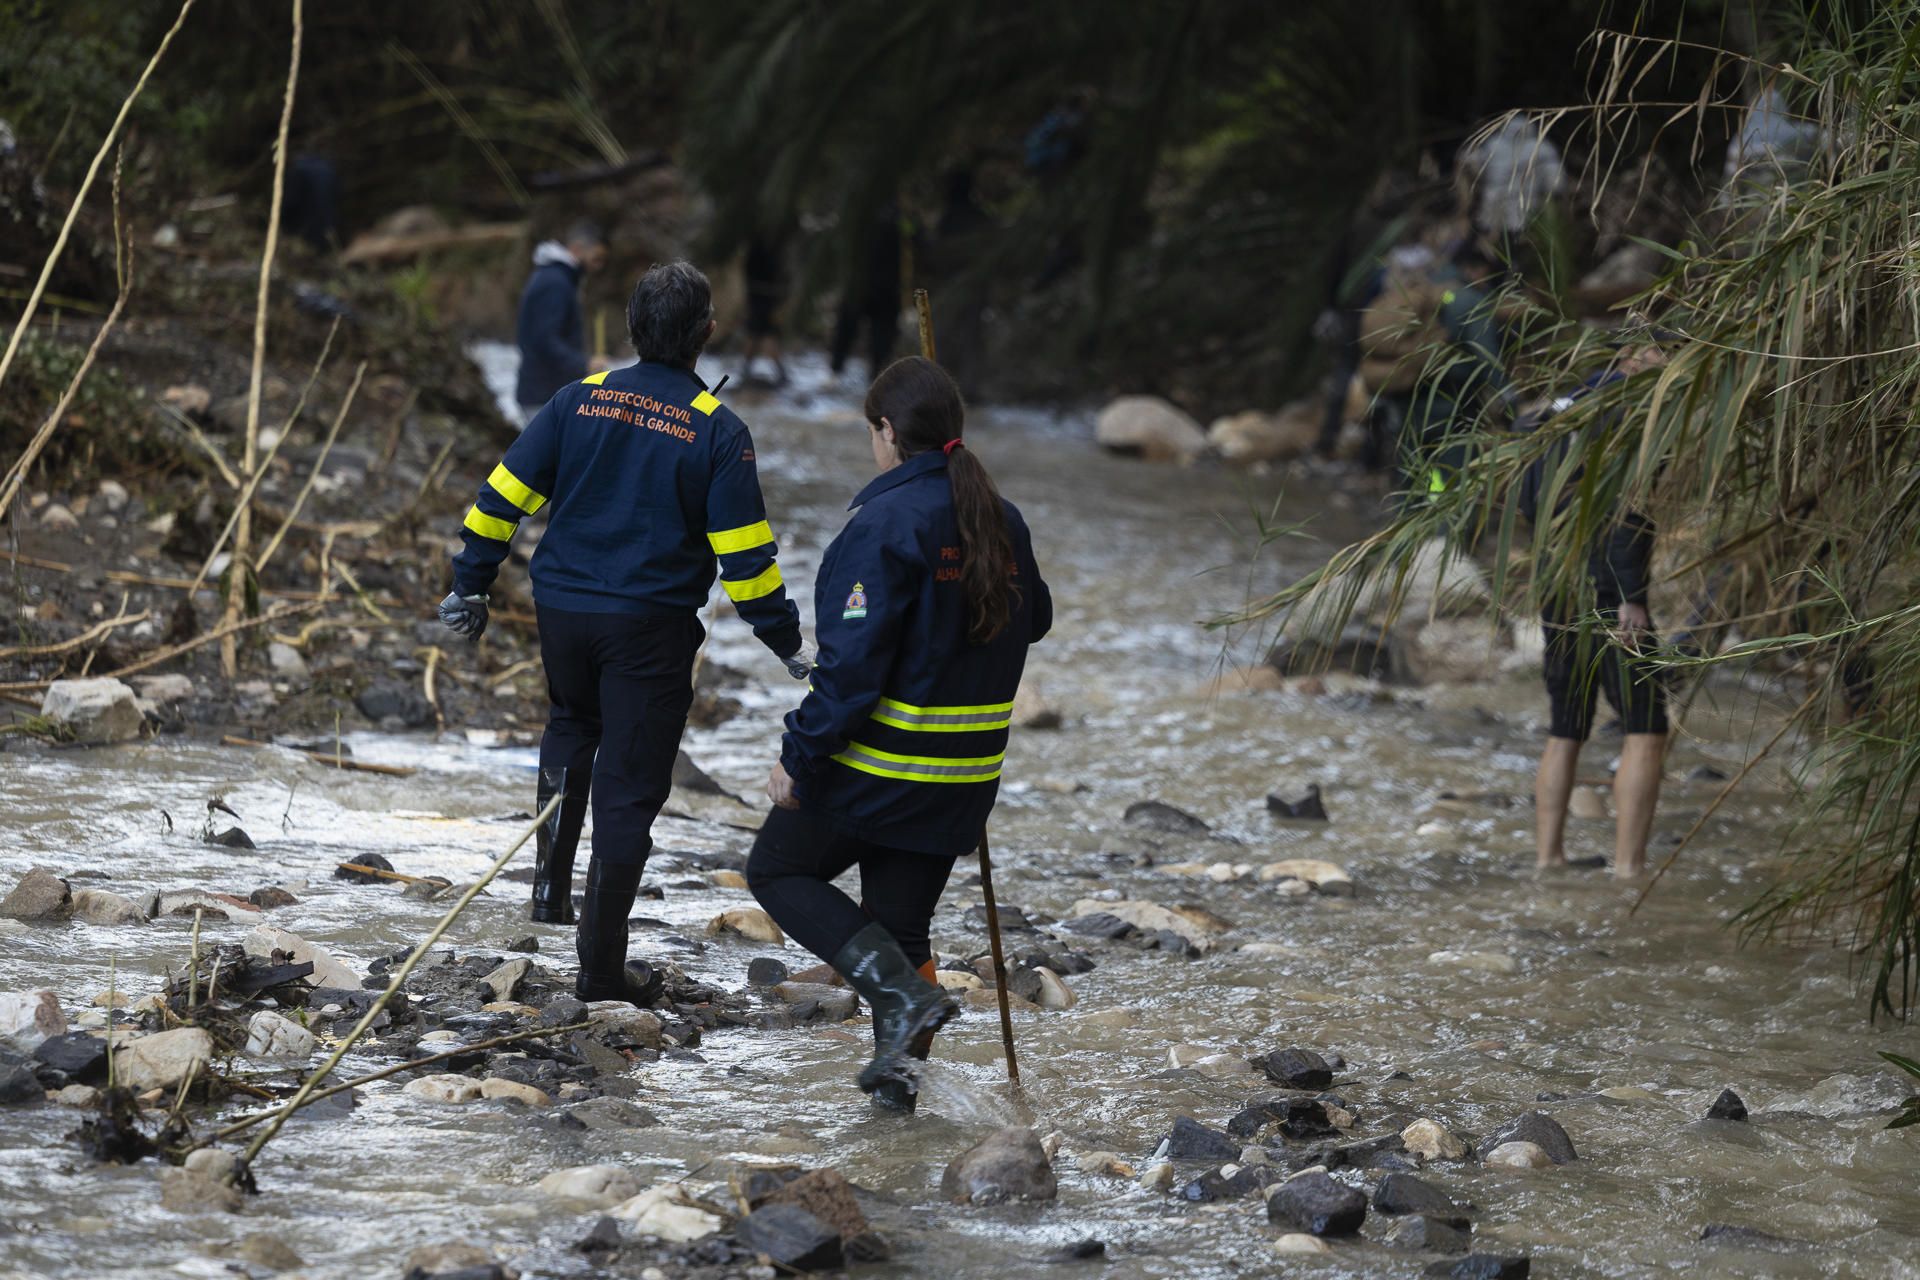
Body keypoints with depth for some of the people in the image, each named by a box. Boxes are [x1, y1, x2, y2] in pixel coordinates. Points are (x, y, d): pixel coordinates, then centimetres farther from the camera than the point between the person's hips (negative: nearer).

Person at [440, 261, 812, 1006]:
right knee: (630, 785, 3)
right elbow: (743, 549, -9)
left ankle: (551, 879, 20)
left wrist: (471, 583, 10)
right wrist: (784, 638, 1)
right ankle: (602, 965, 5)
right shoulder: (715, 430, -8)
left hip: (562, 609, 3)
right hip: (651, 626, -3)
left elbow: (505, 495, 0)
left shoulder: (581, 400, 0)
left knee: (572, 723, 32)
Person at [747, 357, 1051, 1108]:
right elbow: (1032, 619, 21)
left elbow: (853, 661, -22)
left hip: (878, 763, -7)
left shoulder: (887, 523, -18)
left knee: (778, 870, 12)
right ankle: (897, 1065, 14)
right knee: (903, 918, 18)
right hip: (964, 771, 7)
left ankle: (901, 991, -6)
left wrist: (800, 758, -16)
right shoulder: (1002, 523, 4)